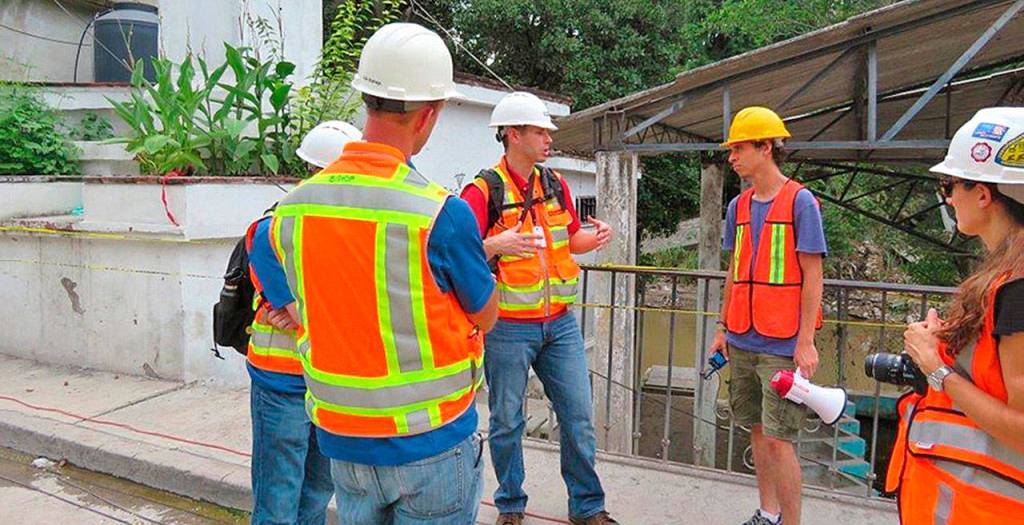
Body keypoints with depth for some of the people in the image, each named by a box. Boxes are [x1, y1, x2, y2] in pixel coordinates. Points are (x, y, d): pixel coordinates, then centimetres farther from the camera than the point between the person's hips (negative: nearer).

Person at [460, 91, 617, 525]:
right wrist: (495, 245, -33)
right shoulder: (483, 190, -10)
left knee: (578, 417, 10)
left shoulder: (555, 184, 9)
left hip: (560, 323, 5)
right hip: (508, 328, -5)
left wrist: (595, 237, -2)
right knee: (506, 421, 9)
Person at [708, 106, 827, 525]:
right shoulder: (738, 206, 10)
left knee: (778, 438, -4)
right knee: (757, 430, 14)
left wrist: (805, 342, -13)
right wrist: (723, 328, 14)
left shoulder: (800, 201, -8)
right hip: (743, 341, 6)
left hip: (783, 344, -6)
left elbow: (812, 276, -9)